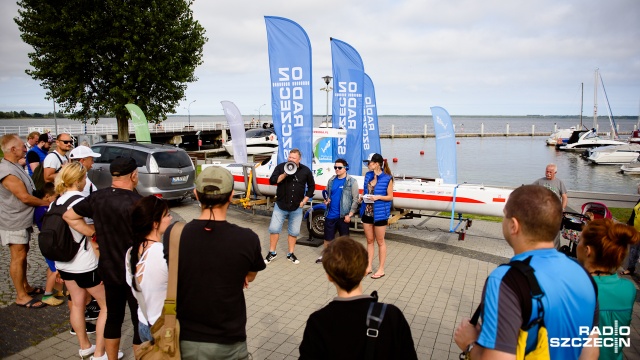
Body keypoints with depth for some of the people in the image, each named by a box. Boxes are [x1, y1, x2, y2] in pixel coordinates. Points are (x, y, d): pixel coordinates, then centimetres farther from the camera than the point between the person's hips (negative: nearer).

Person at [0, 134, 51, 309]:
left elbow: (28, 192, 17)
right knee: (18, 257, -2)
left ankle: (25, 286, 32)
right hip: (14, 223, -10)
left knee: (23, 254, 19)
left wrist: (44, 199, 6)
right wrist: (47, 202, -10)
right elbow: (25, 197, -22)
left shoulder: (15, 166, 9)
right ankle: (21, 296, 7)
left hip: (22, 220, 10)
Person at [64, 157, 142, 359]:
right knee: (140, 321, 7)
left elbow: (69, 216, 12)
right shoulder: (136, 202, -22)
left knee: (113, 317, 21)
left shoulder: (97, 197, -1)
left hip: (109, 268, 7)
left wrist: (94, 234, 8)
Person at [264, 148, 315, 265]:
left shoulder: (306, 170, -2)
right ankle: (272, 253, 19)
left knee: (294, 232, 8)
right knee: (274, 228, 2)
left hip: (296, 208, 1)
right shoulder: (281, 167, -5)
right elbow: (272, 181, -14)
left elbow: (311, 186, 8)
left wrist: (304, 201, 0)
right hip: (280, 206, -1)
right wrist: (285, 174, -25)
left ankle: (290, 254, 23)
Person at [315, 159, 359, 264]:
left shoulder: (352, 181, -6)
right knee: (327, 237, 16)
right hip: (330, 215, 5)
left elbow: (355, 199, -8)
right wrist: (326, 200, -3)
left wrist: (350, 214, -14)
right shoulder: (331, 180, 9)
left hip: (343, 216, -4)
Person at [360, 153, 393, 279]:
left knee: (380, 241, 7)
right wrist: (363, 197, -3)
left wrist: (378, 197, -21)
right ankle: (369, 266, 26)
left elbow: (390, 197, -6)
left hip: (379, 213, -5)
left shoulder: (387, 178, -12)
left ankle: (381, 269, 18)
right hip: (367, 212, 6)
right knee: (369, 241, 14)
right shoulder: (368, 175, 5)